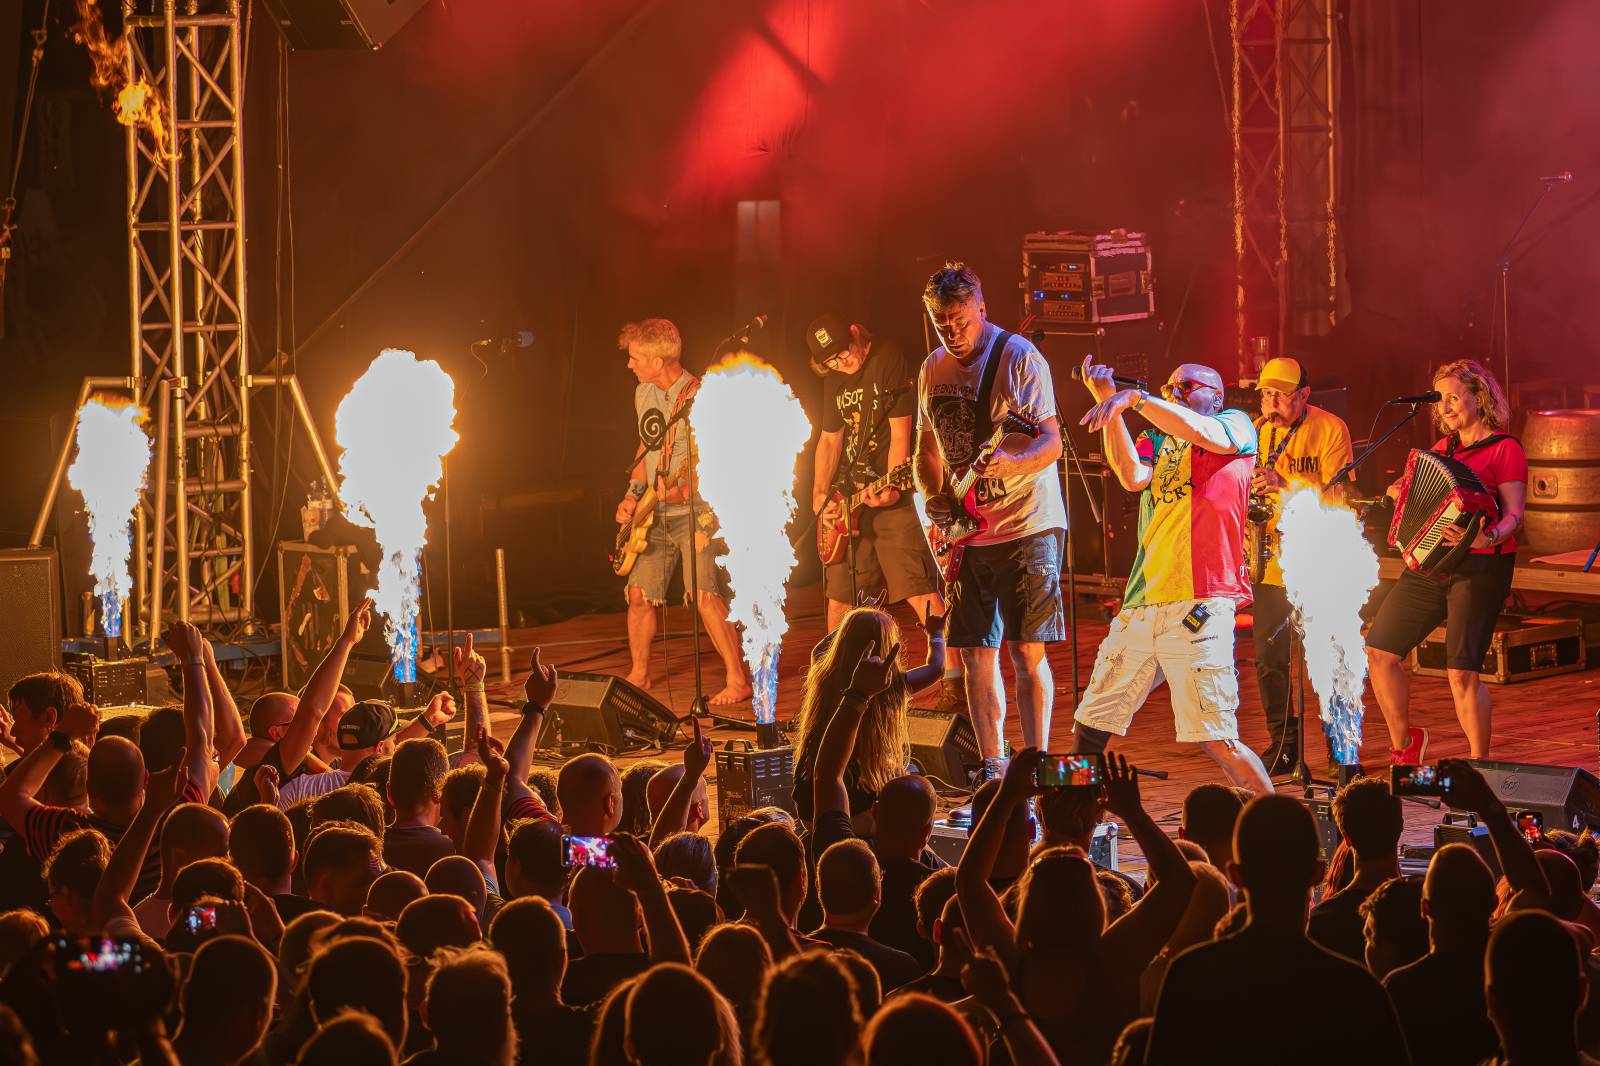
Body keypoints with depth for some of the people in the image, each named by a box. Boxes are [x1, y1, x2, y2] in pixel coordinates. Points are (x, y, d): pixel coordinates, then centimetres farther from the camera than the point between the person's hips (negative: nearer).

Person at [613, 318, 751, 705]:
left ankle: (738, 680, -12)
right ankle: (639, 675, 24)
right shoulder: (643, 393, 11)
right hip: (654, 514, 8)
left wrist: (683, 486, -31)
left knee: (705, 595, -17)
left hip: (694, 512, -7)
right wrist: (633, 495, 13)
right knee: (639, 595, 6)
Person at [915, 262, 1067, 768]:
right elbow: (927, 451, 19)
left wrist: (1012, 463, -33)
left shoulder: (1019, 357, -9)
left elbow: (1052, 442, -13)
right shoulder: (932, 369, 10)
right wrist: (935, 506, 2)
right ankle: (992, 767, 12)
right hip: (966, 532, 6)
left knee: (1027, 650, -8)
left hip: (1027, 524, -5)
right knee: (976, 652, 4)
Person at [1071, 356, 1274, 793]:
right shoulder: (1156, 439, 21)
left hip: (1198, 605, -6)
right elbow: (1133, 477, -1)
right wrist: (1110, 404, -5)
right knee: (1089, 726, 6)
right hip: (1141, 605, 6)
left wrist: (1136, 397, -16)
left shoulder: (1236, 426, 9)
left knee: (1216, 741, -10)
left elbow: (1203, 434, -15)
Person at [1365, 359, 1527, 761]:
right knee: (1379, 652, 3)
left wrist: (1488, 537, -33)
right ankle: (1404, 744, 21)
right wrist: (1400, 494, 10)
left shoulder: (1505, 449, -5)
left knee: (1462, 674, -12)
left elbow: (1514, 514, -13)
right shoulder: (1443, 448, 18)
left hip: (1479, 569, -8)